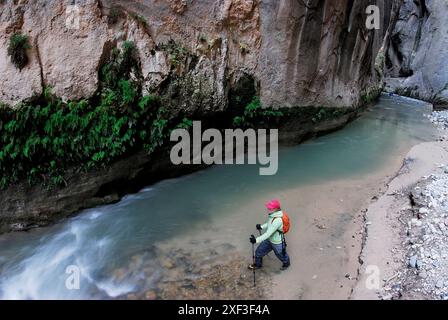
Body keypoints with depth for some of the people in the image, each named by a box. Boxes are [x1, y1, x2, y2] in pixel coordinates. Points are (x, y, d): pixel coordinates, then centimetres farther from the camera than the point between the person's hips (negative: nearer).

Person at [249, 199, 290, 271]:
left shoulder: (278, 220, -39)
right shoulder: (272, 214, -13)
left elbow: (268, 233, -38)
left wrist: (257, 240, -39)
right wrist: (262, 227, -5)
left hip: (277, 243, -7)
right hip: (269, 239, 7)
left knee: (281, 255, 23)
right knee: (259, 251, 17)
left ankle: (286, 263, 56)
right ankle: (258, 264, 45)